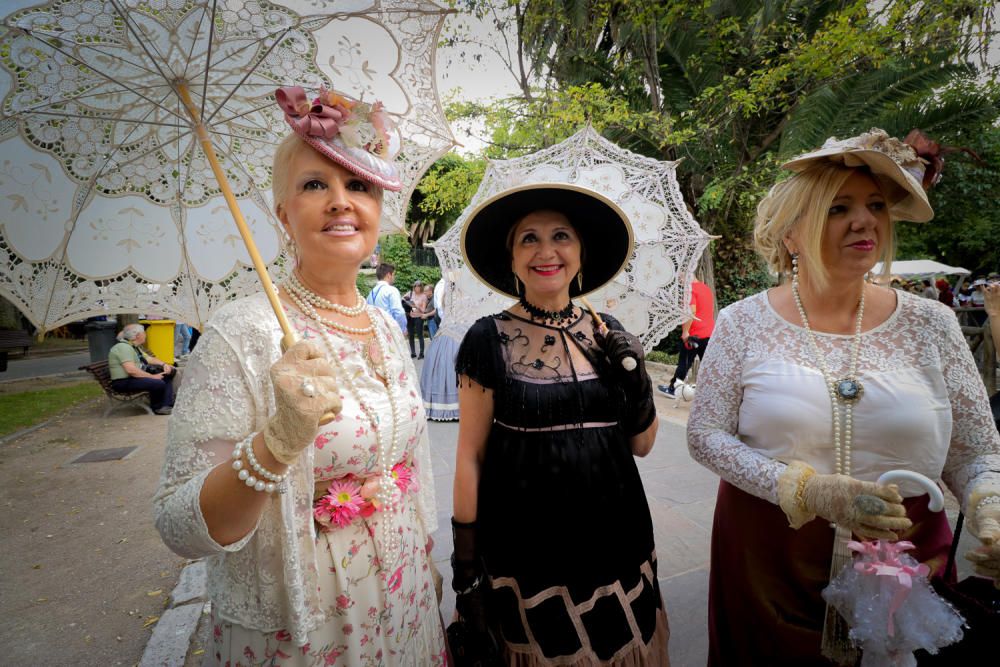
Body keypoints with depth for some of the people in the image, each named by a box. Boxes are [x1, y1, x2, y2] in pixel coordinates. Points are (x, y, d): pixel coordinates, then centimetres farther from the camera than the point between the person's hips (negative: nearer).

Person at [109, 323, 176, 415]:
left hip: (137, 376, 11)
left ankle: (167, 405, -1)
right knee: (159, 383, -30)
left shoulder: (134, 347, 14)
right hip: (124, 382, -11)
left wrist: (164, 365, 2)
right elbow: (131, 370, -29)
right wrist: (152, 376, -25)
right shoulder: (123, 347, -18)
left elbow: (149, 358, 21)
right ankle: (157, 408, -3)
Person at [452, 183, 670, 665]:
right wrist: (466, 560, -5)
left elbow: (641, 445, 7)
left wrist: (639, 383, -10)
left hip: (615, 535, 4)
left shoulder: (609, 335, 1)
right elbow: (470, 456, -6)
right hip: (525, 546, -3)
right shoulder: (489, 340, -10)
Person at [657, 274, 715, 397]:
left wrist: (685, 332, -21)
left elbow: (691, 311, -24)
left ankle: (672, 389, 12)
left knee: (684, 363, 2)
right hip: (709, 333, 7)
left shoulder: (689, 289, -13)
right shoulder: (706, 288, 15)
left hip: (694, 334, -7)